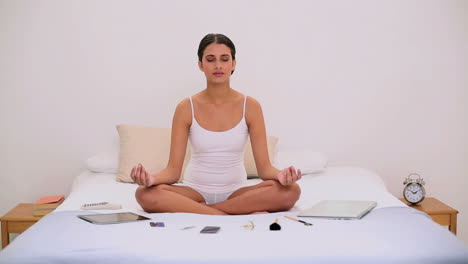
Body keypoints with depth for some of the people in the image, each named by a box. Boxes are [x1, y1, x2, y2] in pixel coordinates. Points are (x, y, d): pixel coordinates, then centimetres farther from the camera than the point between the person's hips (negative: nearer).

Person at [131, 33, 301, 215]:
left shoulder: (250, 106, -3)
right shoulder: (186, 108, -4)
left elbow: (264, 167, -7)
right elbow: (173, 170, -8)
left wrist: (280, 175, -30)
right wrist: (152, 179, -31)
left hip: (236, 193, 1)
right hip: (196, 191, 0)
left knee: (290, 191, -28)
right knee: (146, 194, -30)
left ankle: (195, 210, -19)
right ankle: (239, 216, -24)